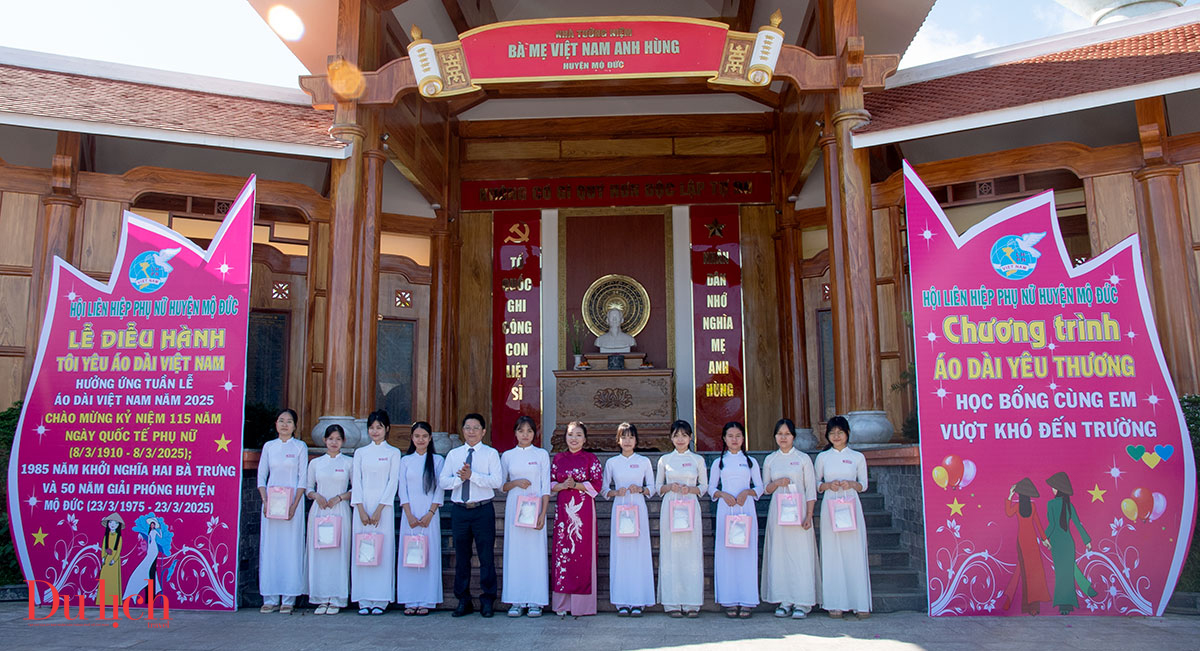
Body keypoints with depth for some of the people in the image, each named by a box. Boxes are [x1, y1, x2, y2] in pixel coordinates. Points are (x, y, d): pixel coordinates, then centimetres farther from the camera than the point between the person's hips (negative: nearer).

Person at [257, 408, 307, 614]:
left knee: (291, 548, -3)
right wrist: (265, 501, -6)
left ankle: (288, 600, 3)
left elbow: (303, 479, -1)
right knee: (270, 548, 2)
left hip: (292, 502, -2)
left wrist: (294, 505, -12)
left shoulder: (300, 447, 3)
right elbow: (261, 476, 9)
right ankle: (270, 599, 10)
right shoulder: (269, 446, 10)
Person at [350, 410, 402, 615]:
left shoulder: (393, 453, 5)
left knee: (383, 551, -4)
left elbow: (393, 483, -2)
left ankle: (380, 600, 2)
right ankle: (364, 600, 6)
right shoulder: (360, 452, 12)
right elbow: (356, 482, 5)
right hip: (362, 506, 2)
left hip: (384, 506, -2)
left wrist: (379, 510, -11)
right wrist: (361, 510, -6)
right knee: (361, 551, 1)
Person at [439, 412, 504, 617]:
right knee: (461, 556, 10)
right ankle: (463, 601, 20)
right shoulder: (453, 454, 11)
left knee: (487, 556, 1)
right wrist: (460, 478, -14)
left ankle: (487, 601, 12)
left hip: (483, 510, -3)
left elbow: (497, 481, -12)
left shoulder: (491, 453, 1)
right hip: (459, 510, 3)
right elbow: (443, 481, 3)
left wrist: (472, 475, -18)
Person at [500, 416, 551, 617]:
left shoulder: (541, 455, 4)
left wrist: (543, 514, -10)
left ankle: (535, 601, 5)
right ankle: (517, 601, 9)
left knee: (536, 551, -2)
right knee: (515, 551, 1)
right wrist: (515, 483, -9)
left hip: (535, 508, -2)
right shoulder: (507, 456, 9)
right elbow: (501, 486, 12)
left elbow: (546, 487, 0)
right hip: (514, 507, 2)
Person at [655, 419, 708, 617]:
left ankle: (692, 603, 5)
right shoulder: (664, 460, 8)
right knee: (671, 553, -2)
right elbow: (657, 487, 11)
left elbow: (704, 486, 10)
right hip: (670, 508, 0)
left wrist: (690, 489, -9)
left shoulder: (698, 460, 8)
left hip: (690, 508, 0)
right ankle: (672, 603, 4)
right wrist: (670, 487, -8)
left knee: (692, 553, -2)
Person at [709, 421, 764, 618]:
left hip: (746, 508, 0)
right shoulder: (719, 462, 10)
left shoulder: (750, 461, 10)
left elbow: (760, 487, 10)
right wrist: (722, 494, -9)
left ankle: (747, 601, 3)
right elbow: (711, 488, 10)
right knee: (726, 552, -3)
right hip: (726, 509, 0)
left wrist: (747, 492, -9)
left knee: (747, 551, -3)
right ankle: (729, 601, 3)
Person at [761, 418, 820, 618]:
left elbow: (811, 489, 0)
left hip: (798, 510, -3)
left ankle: (802, 603, 3)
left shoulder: (803, 459, 3)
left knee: (801, 554, -5)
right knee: (779, 554, 2)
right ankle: (785, 602, 10)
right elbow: (766, 488, 15)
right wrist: (777, 483, -7)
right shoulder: (770, 460, 10)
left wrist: (809, 515, -9)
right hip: (777, 510, 3)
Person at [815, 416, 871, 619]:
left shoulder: (857, 457, 7)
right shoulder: (822, 457, 8)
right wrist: (827, 485, -8)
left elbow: (864, 484, 10)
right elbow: (816, 484, 12)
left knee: (855, 552, -2)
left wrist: (852, 484, -10)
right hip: (830, 506, 0)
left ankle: (861, 603, 6)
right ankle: (835, 603, 6)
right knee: (832, 553, 0)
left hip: (851, 507, 0)